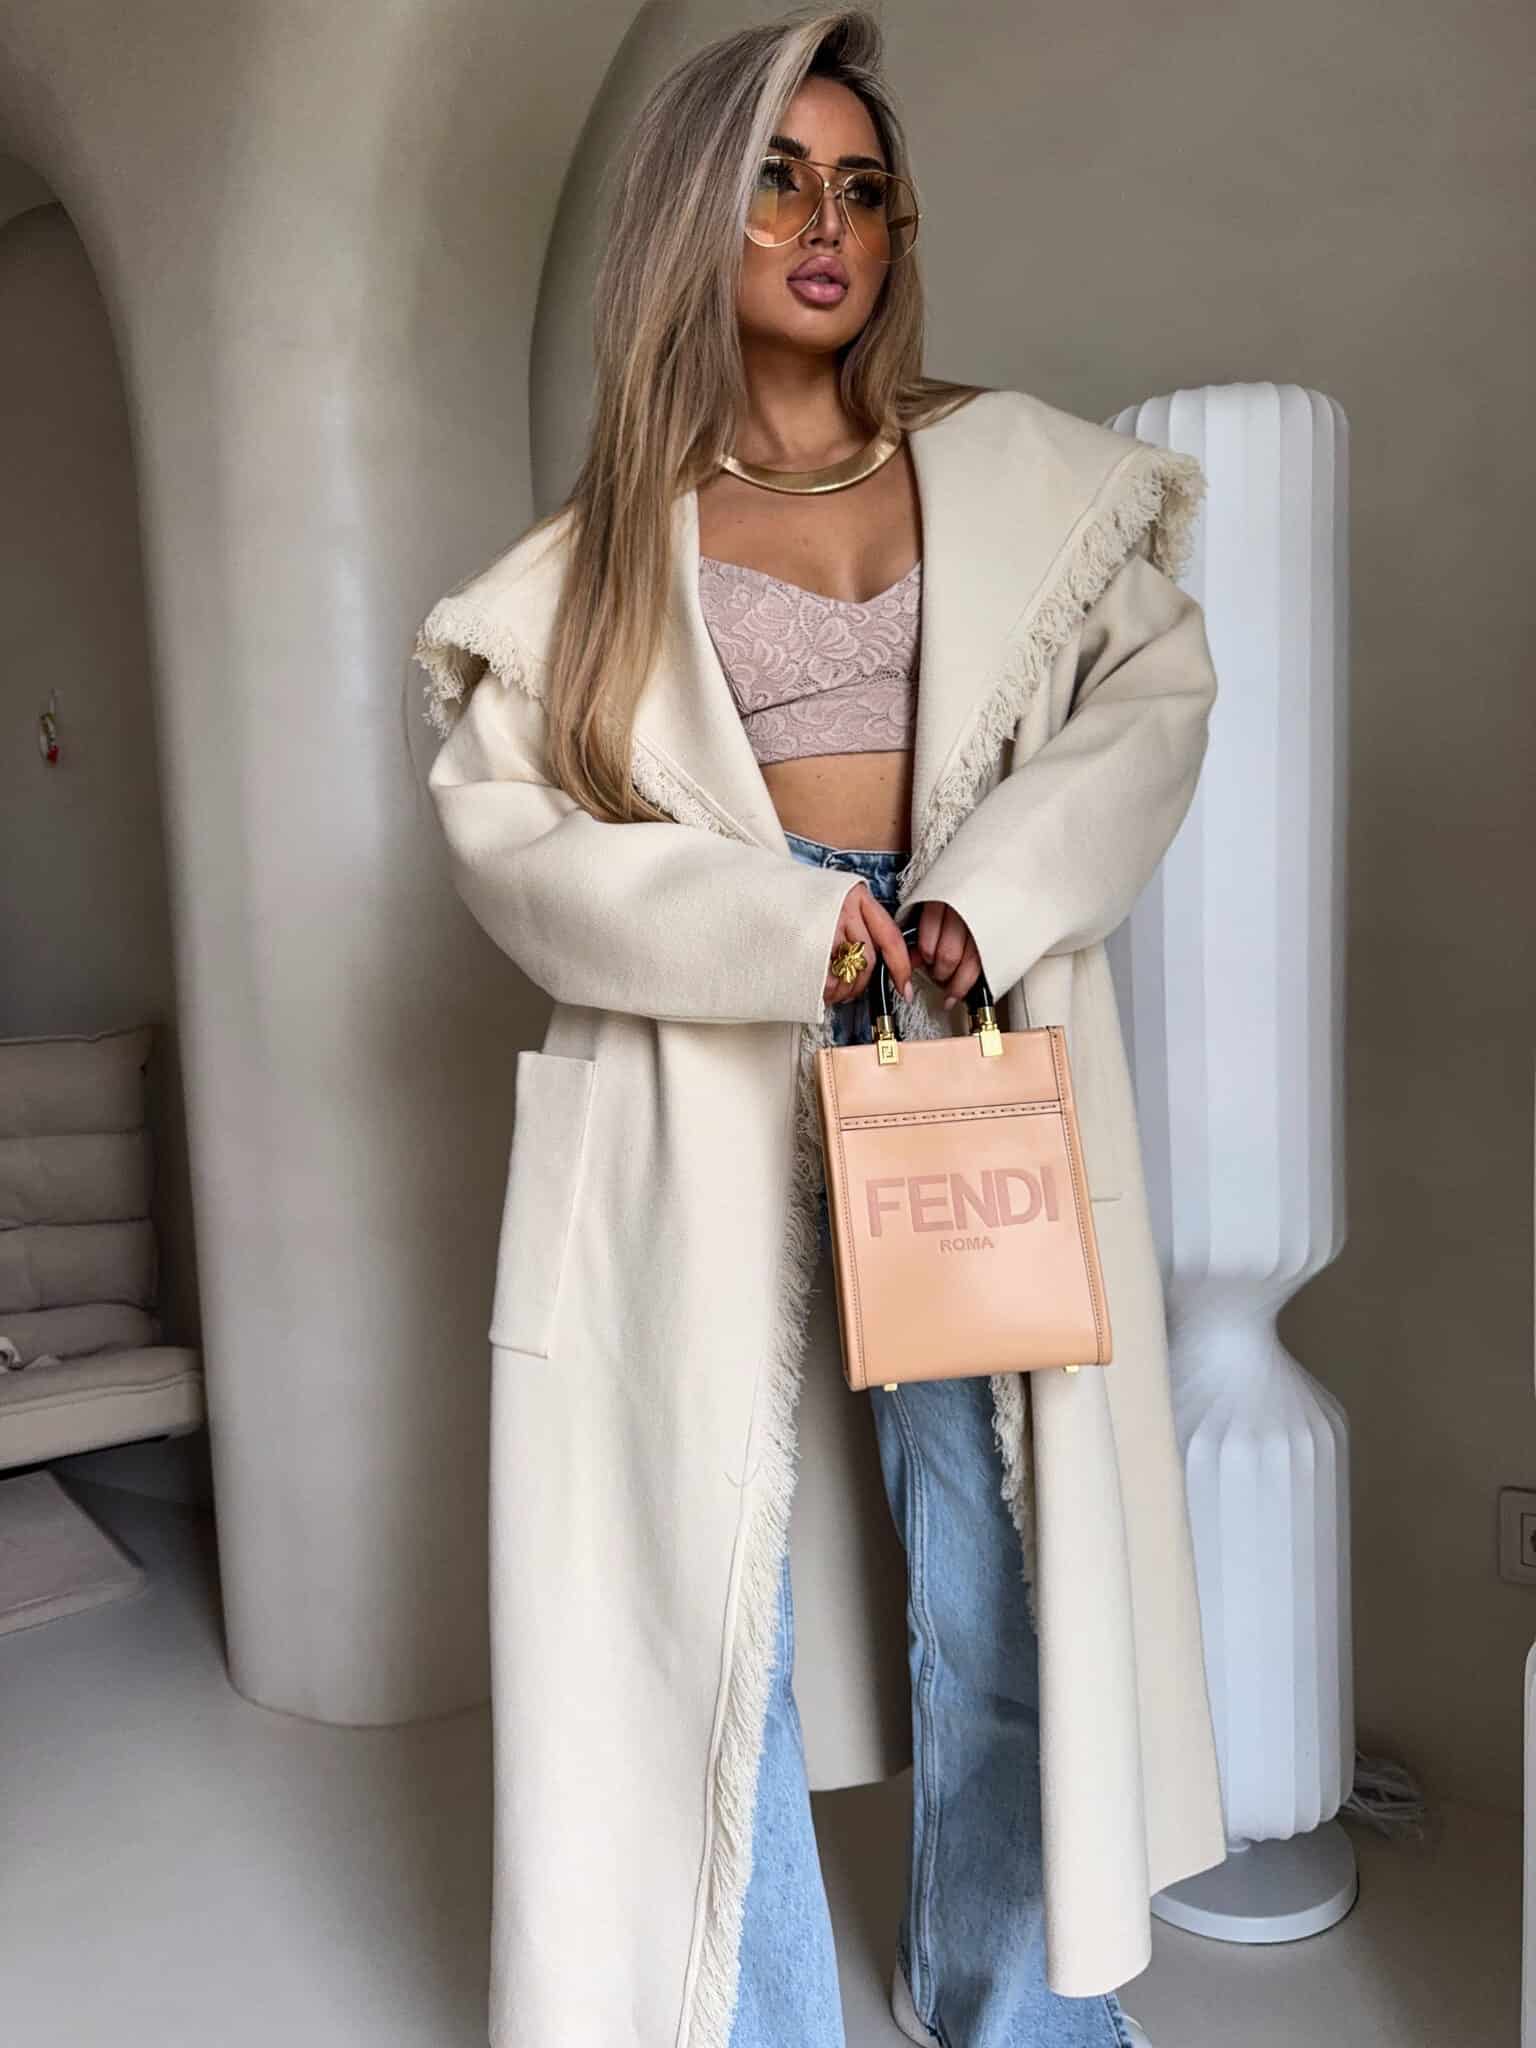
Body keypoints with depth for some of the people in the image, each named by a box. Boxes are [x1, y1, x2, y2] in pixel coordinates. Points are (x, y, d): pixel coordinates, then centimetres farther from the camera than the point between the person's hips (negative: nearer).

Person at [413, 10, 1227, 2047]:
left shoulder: (1015, 469, 13)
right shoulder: (608, 541, 8)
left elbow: (1154, 688, 7)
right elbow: (497, 812, 0)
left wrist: (991, 895, -11)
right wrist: (772, 924, -14)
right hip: (699, 1075, 0)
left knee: (1003, 1543, 6)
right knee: (704, 1555, 3)